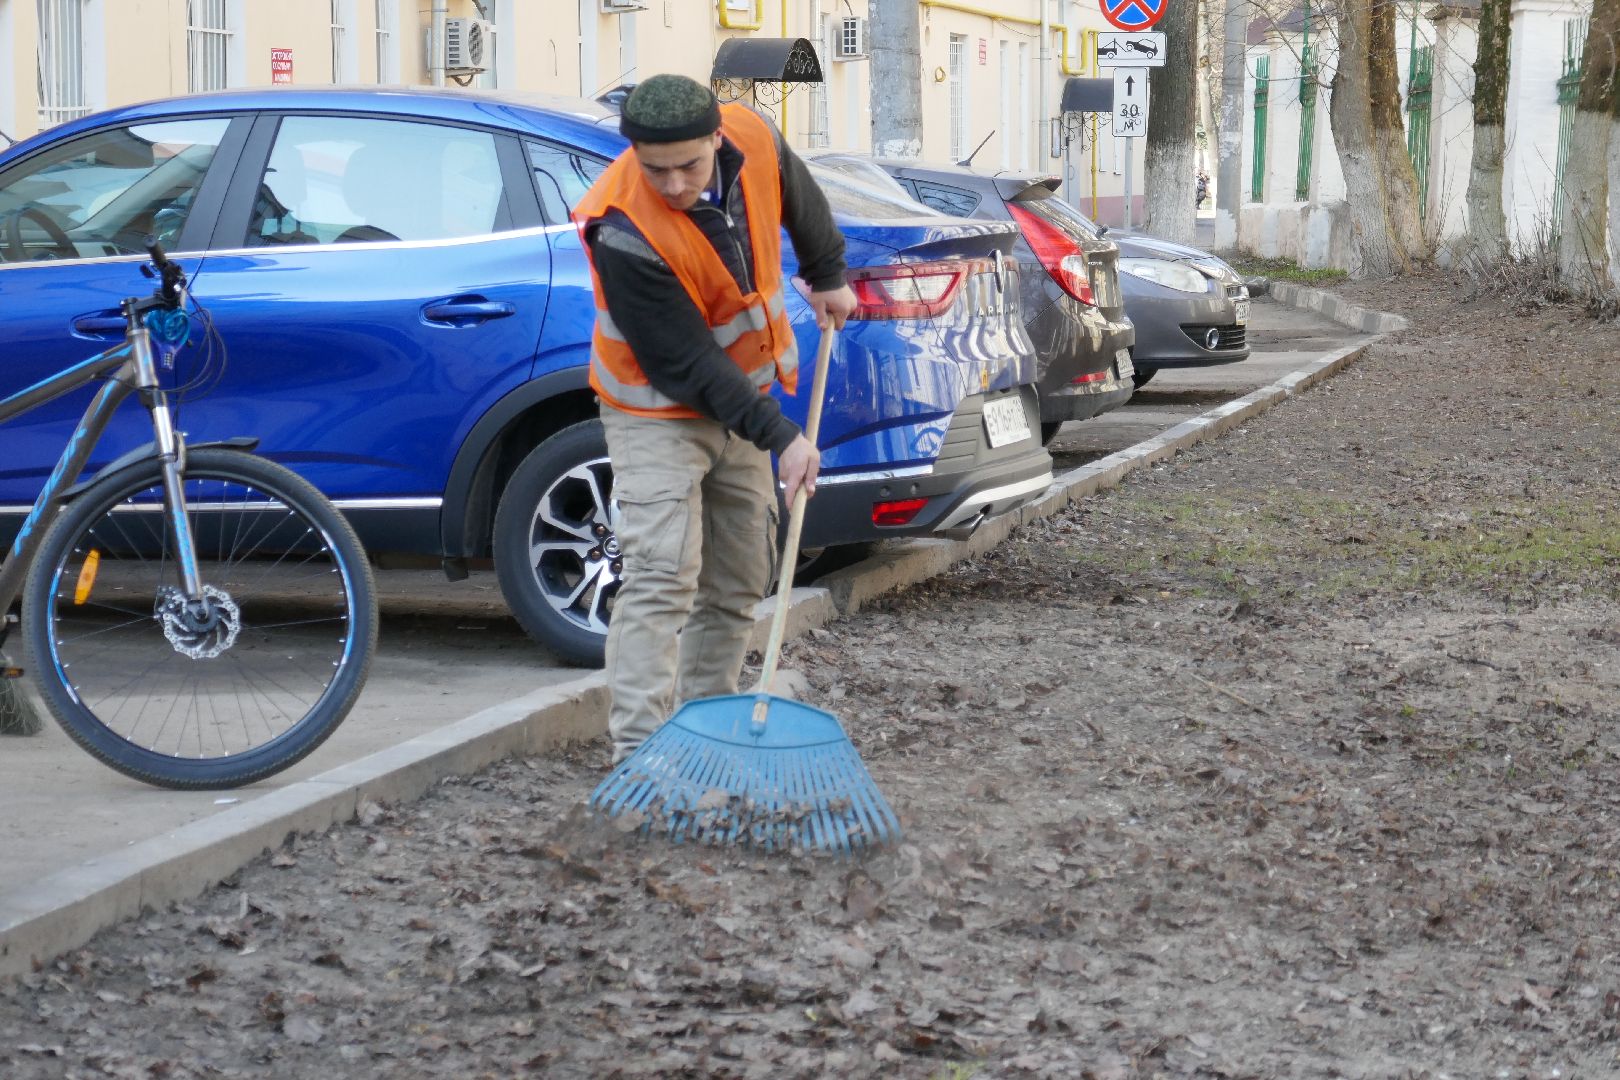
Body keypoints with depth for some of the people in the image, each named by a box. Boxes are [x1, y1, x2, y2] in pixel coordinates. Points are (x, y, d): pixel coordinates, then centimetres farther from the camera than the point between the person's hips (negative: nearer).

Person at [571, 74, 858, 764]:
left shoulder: (754, 142, -17)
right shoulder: (624, 233, -33)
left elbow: (801, 202, 10)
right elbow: (685, 363, -27)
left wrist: (826, 275, 21)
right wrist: (780, 434, -27)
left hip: (740, 396, 7)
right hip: (659, 409, -6)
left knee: (739, 581, 11)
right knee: (662, 575, -18)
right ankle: (639, 753, -19)